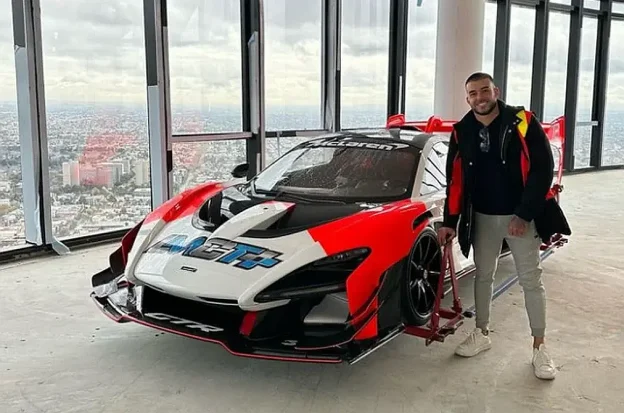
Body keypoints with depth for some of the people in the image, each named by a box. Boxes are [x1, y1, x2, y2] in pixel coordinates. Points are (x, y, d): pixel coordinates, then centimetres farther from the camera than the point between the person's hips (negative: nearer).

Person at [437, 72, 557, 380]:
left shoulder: (523, 123, -12)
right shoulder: (462, 132, -1)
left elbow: (543, 169, -13)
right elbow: (455, 180, 4)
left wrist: (524, 214, -18)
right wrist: (450, 222, 2)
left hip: (521, 216, -3)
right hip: (483, 217, 4)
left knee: (531, 280, 3)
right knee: (483, 276, 14)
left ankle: (539, 348, 14)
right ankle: (482, 334, 29)